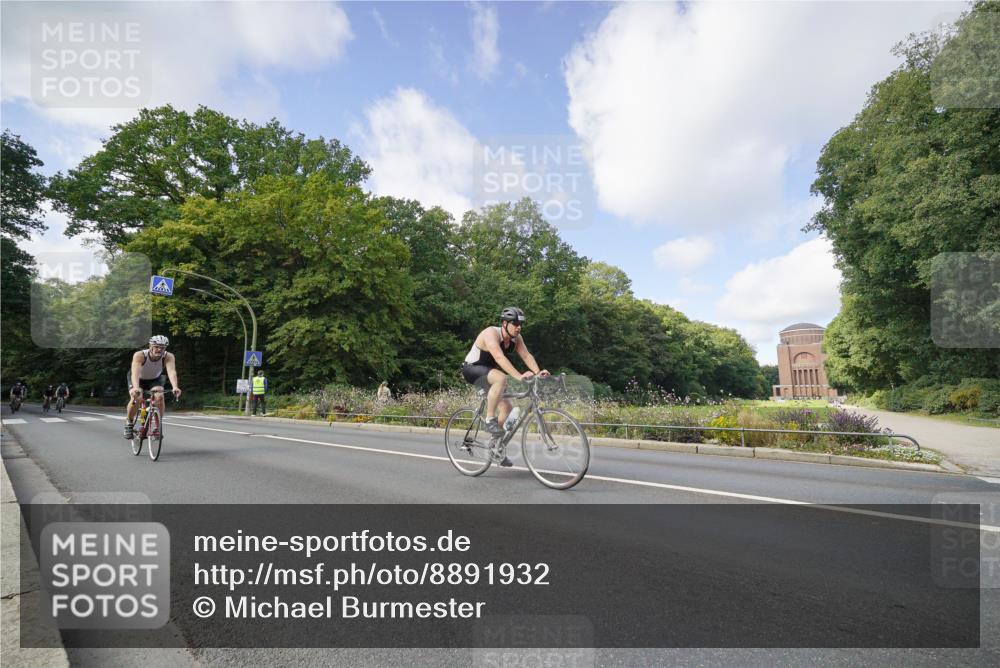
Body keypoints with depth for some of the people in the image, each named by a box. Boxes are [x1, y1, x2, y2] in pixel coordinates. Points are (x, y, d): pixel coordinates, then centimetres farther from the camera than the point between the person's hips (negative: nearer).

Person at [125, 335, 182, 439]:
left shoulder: (168, 357, -30)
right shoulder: (140, 355, -33)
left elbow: (171, 371, -45)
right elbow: (135, 372, -47)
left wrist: (175, 387, -63)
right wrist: (136, 388, -64)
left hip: (155, 379, 1)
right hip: (139, 379, -1)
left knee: (159, 397, -26)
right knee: (136, 398, -27)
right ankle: (129, 423, 2)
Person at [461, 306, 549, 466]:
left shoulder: (516, 338, -4)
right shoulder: (491, 334, -27)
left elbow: (527, 355, -14)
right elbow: (499, 357, -40)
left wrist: (538, 372, -32)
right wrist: (519, 376, -49)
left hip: (488, 372, 8)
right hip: (472, 369, -8)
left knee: (508, 408, 1)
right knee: (501, 378, -37)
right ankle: (490, 420, -25)